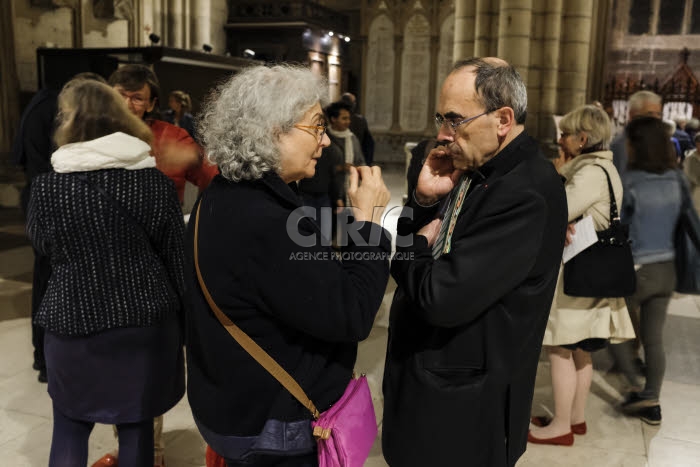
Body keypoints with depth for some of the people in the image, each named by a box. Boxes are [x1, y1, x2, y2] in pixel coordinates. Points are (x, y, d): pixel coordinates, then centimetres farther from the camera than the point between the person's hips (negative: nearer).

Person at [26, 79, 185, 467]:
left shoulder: (47, 186, -9)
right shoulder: (155, 181, -6)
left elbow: (40, 243, 9)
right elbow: (177, 256, -2)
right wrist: (181, 322, 8)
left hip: (73, 320, -1)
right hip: (146, 320, 1)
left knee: (70, 426, 19)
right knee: (136, 424, 14)